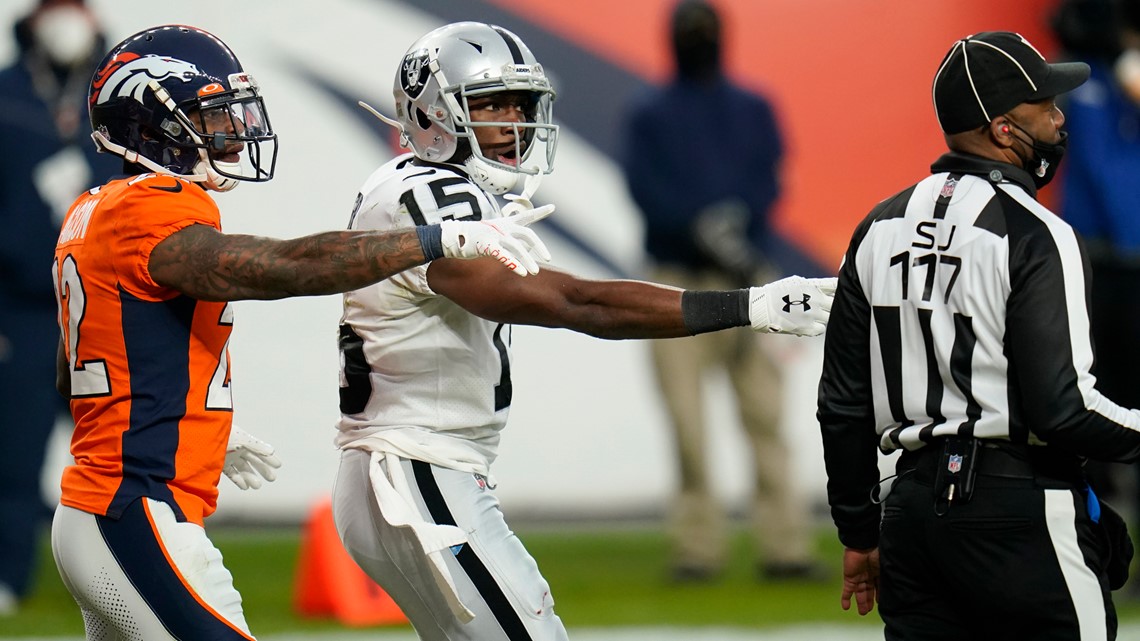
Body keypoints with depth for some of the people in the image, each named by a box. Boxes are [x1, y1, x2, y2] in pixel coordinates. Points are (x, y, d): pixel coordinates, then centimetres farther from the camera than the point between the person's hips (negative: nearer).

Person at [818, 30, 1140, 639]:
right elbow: (1060, 408, -17)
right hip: (1021, 511, -7)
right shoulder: (1033, 233, -11)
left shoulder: (880, 228, 11)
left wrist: (859, 531, 20)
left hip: (913, 503, 7)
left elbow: (842, 402, 13)